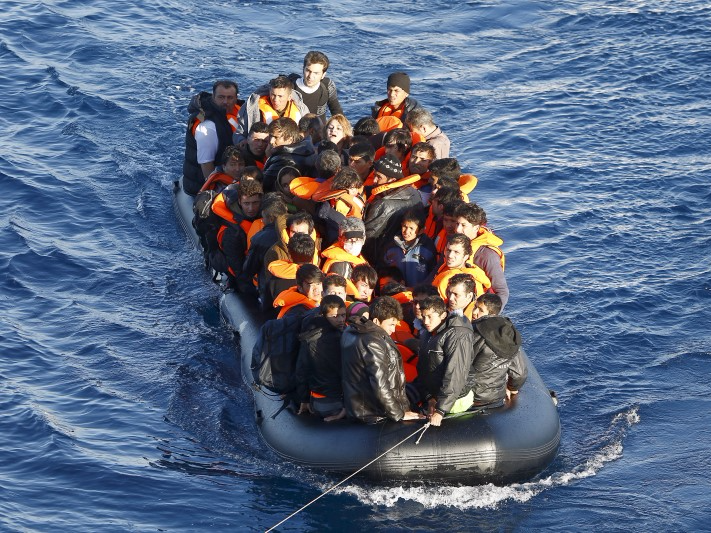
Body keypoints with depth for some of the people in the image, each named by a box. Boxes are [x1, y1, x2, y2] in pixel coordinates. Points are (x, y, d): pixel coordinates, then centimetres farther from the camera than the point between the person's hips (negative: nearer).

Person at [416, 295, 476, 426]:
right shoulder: (427, 336, 12)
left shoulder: (457, 336, -17)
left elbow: (455, 376, -23)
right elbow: (422, 371, 10)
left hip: (456, 402, -9)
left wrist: (440, 410, -26)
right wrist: (429, 398, -7)